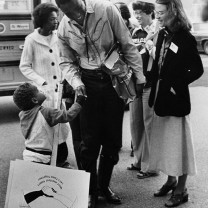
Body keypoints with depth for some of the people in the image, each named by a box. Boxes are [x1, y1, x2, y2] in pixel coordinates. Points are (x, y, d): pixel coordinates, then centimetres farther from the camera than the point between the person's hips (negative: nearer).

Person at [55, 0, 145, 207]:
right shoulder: (64, 29, -3)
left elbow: (128, 45, -7)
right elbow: (67, 62, 7)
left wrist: (138, 76, -5)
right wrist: (76, 81, -12)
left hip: (115, 79, -1)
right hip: (88, 83, 1)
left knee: (113, 139, 8)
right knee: (89, 141, 1)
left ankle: (104, 185, 28)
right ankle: (90, 191, 18)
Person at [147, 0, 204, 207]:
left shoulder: (185, 38, -14)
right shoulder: (162, 34, 6)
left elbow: (197, 70, -14)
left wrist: (177, 85, -14)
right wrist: (154, 89, 3)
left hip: (176, 97, -7)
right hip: (160, 95, 7)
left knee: (177, 141, 2)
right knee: (164, 140, 16)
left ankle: (181, 189, 16)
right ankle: (171, 180, 33)